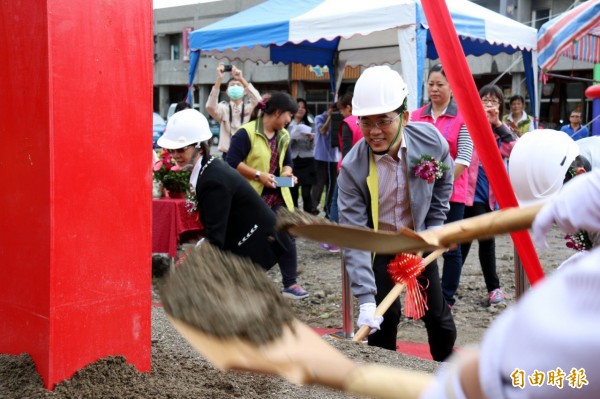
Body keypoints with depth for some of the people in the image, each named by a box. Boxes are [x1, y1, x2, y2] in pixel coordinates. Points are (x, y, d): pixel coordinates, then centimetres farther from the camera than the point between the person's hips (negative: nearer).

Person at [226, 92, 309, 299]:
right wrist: (258, 175, -22)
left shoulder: (283, 136, 11)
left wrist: (287, 173, -1)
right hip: (253, 197, -6)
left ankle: (290, 283, 9)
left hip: (277, 195, 6)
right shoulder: (246, 133, -14)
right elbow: (233, 162, -18)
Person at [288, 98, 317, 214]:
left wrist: (311, 139, -13)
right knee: (293, 192, 1)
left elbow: (312, 147, 6)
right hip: (292, 162, -1)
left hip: (307, 162, 1)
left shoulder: (308, 126, 10)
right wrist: (292, 138, -17)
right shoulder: (287, 126, 1)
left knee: (306, 193, -7)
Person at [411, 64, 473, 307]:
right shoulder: (416, 117, 10)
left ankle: (447, 299, 17)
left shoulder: (462, 118, -2)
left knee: (450, 247, 5)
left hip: (451, 193, -3)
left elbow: (463, 159, -9)